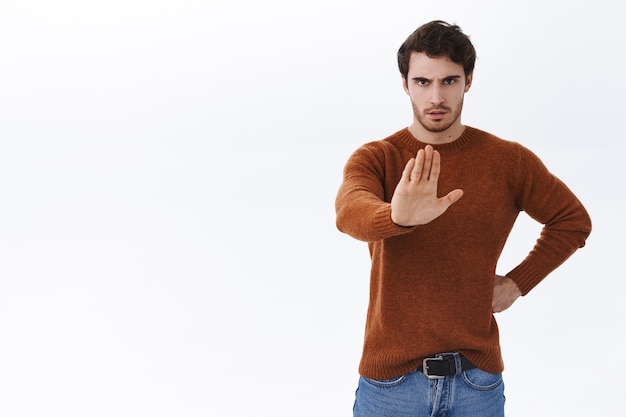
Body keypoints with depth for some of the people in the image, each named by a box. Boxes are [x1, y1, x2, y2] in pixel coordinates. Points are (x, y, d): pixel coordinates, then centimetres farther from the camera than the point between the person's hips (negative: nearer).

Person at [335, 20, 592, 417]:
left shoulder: (509, 160, -1)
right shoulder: (375, 158, -5)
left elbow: (573, 220, 11)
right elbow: (350, 211, -26)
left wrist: (517, 282, 1)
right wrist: (398, 217, -48)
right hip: (390, 376, -1)